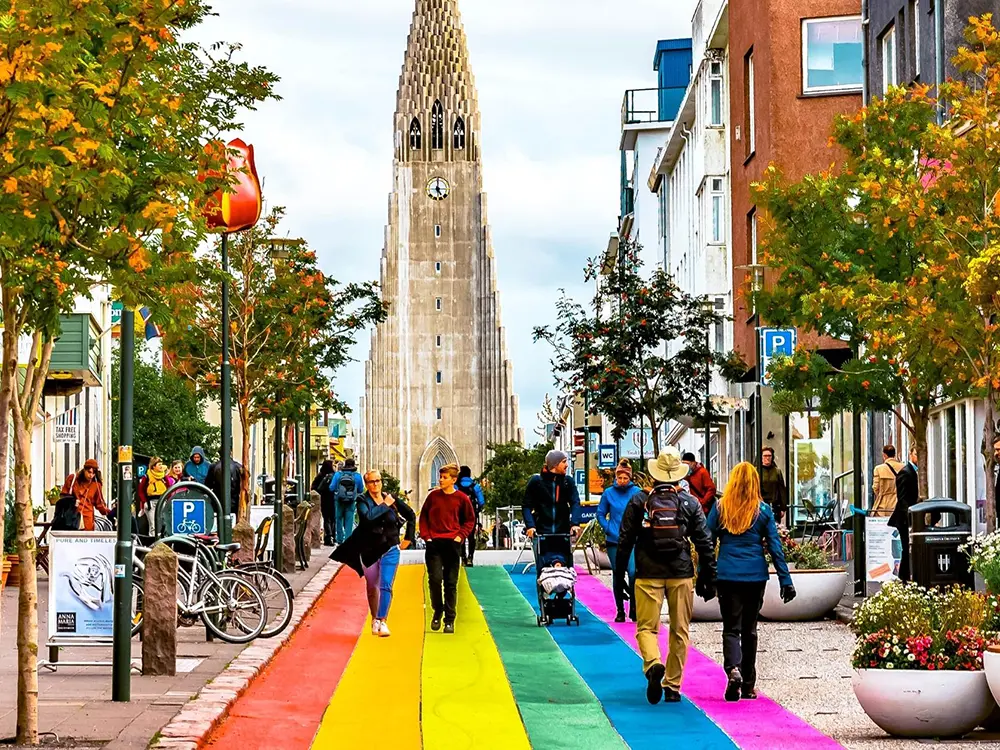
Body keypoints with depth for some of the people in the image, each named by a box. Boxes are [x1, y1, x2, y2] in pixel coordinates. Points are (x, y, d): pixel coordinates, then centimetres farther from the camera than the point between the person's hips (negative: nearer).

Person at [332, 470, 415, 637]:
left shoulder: (392, 499, 0)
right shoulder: (362, 500, -6)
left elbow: (411, 515, 14)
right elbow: (368, 516, -29)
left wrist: (408, 538, 12)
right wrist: (385, 505, -19)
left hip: (390, 549, 0)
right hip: (369, 550, 0)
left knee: (386, 586, -13)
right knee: (372, 587, 12)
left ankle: (382, 621, -15)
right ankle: (374, 619, 29)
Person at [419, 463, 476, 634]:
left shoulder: (462, 498, 0)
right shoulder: (433, 495, 4)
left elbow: (470, 520, 10)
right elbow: (423, 516, 12)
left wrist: (461, 536, -3)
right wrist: (426, 535, 1)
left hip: (452, 544, -1)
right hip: (434, 543, 1)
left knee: (451, 583, 3)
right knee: (435, 579, -10)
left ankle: (449, 620, 9)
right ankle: (438, 611, 12)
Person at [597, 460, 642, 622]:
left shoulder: (636, 492, -1)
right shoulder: (609, 493, 2)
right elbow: (600, 514, 11)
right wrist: (608, 529, -1)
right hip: (614, 541, 2)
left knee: (633, 572, -16)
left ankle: (634, 608, -2)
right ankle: (620, 611, 16)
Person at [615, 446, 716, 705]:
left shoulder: (638, 502, 0)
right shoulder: (691, 504, 2)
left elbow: (625, 541, 1)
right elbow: (704, 543, 3)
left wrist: (619, 574, 9)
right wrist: (708, 577, 9)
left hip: (649, 575, -1)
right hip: (682, 575, 1)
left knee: (647, 627, 4)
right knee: (680, 631, 10)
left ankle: (653, 664, -25)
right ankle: (672, 686, 11)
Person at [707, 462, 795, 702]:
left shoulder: (720, 508, 0)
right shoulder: (763, 510, 0)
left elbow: (707, 543, 2)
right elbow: (775, 547, 1)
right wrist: (786, 581, 5)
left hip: (727, 574, -1)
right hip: (755, 575, 1)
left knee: (731, 628, 2)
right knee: (749, 629, 12)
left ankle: (733, 669, -26)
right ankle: (748, 685, 17)